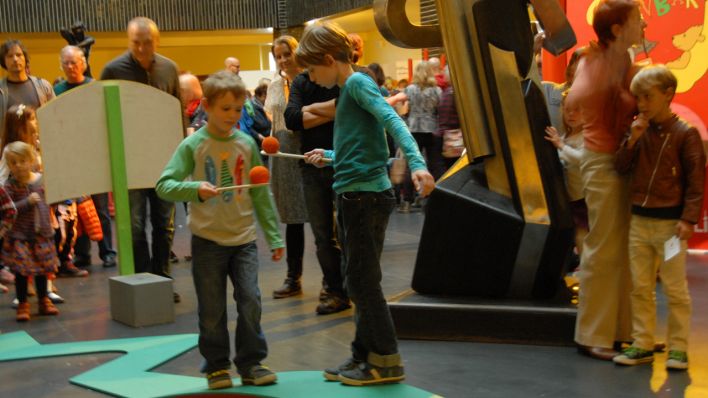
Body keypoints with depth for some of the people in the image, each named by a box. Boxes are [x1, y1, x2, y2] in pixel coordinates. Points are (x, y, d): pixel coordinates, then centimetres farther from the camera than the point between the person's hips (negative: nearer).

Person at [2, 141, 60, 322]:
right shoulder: (10, 186, -10)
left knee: (42, 269, 14)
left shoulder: (42, 180, 1)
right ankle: (22, 304, 12)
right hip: (20, 236, -3)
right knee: (21, 271, -1)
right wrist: (27, 201, -25)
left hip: (42, 234, 4)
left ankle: (44, 301, 28)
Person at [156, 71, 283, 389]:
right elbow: (164, 185, -12)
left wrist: (274, 236, 6)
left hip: (244, 238, 2)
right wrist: (195, 189, -30)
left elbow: (261, 193, 6)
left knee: (251, 301, -2)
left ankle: (251, 363, 13)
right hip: (208, 239, -2)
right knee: (212, 309, 5)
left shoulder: (247, 143, 1)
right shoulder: (193, 145, -6)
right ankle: (217, 366, 20)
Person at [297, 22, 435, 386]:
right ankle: (364, 355, 23)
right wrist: (328, 156, 27)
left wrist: (416, 163, -38)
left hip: (367, 195, -10)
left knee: (362, 282, -4)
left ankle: (386, 361, 5)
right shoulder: (346, 90, 17)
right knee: (358, 282, 14)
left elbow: (391, 120, -25)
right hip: (351, 196, 10)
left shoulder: (357, 82, -10)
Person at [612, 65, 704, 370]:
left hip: (669, 222, -6)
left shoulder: (685, 134, -7)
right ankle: (642, 345, 18)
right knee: (640, 287, 10)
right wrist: (632, 140, -6)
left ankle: (678, 348, 9)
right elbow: (621, 168, 8)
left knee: (675, 288, 2)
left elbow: (696, 181, -8)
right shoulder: (639, 132, 9)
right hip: (639, 220, 6)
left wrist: (688, 219, -15)